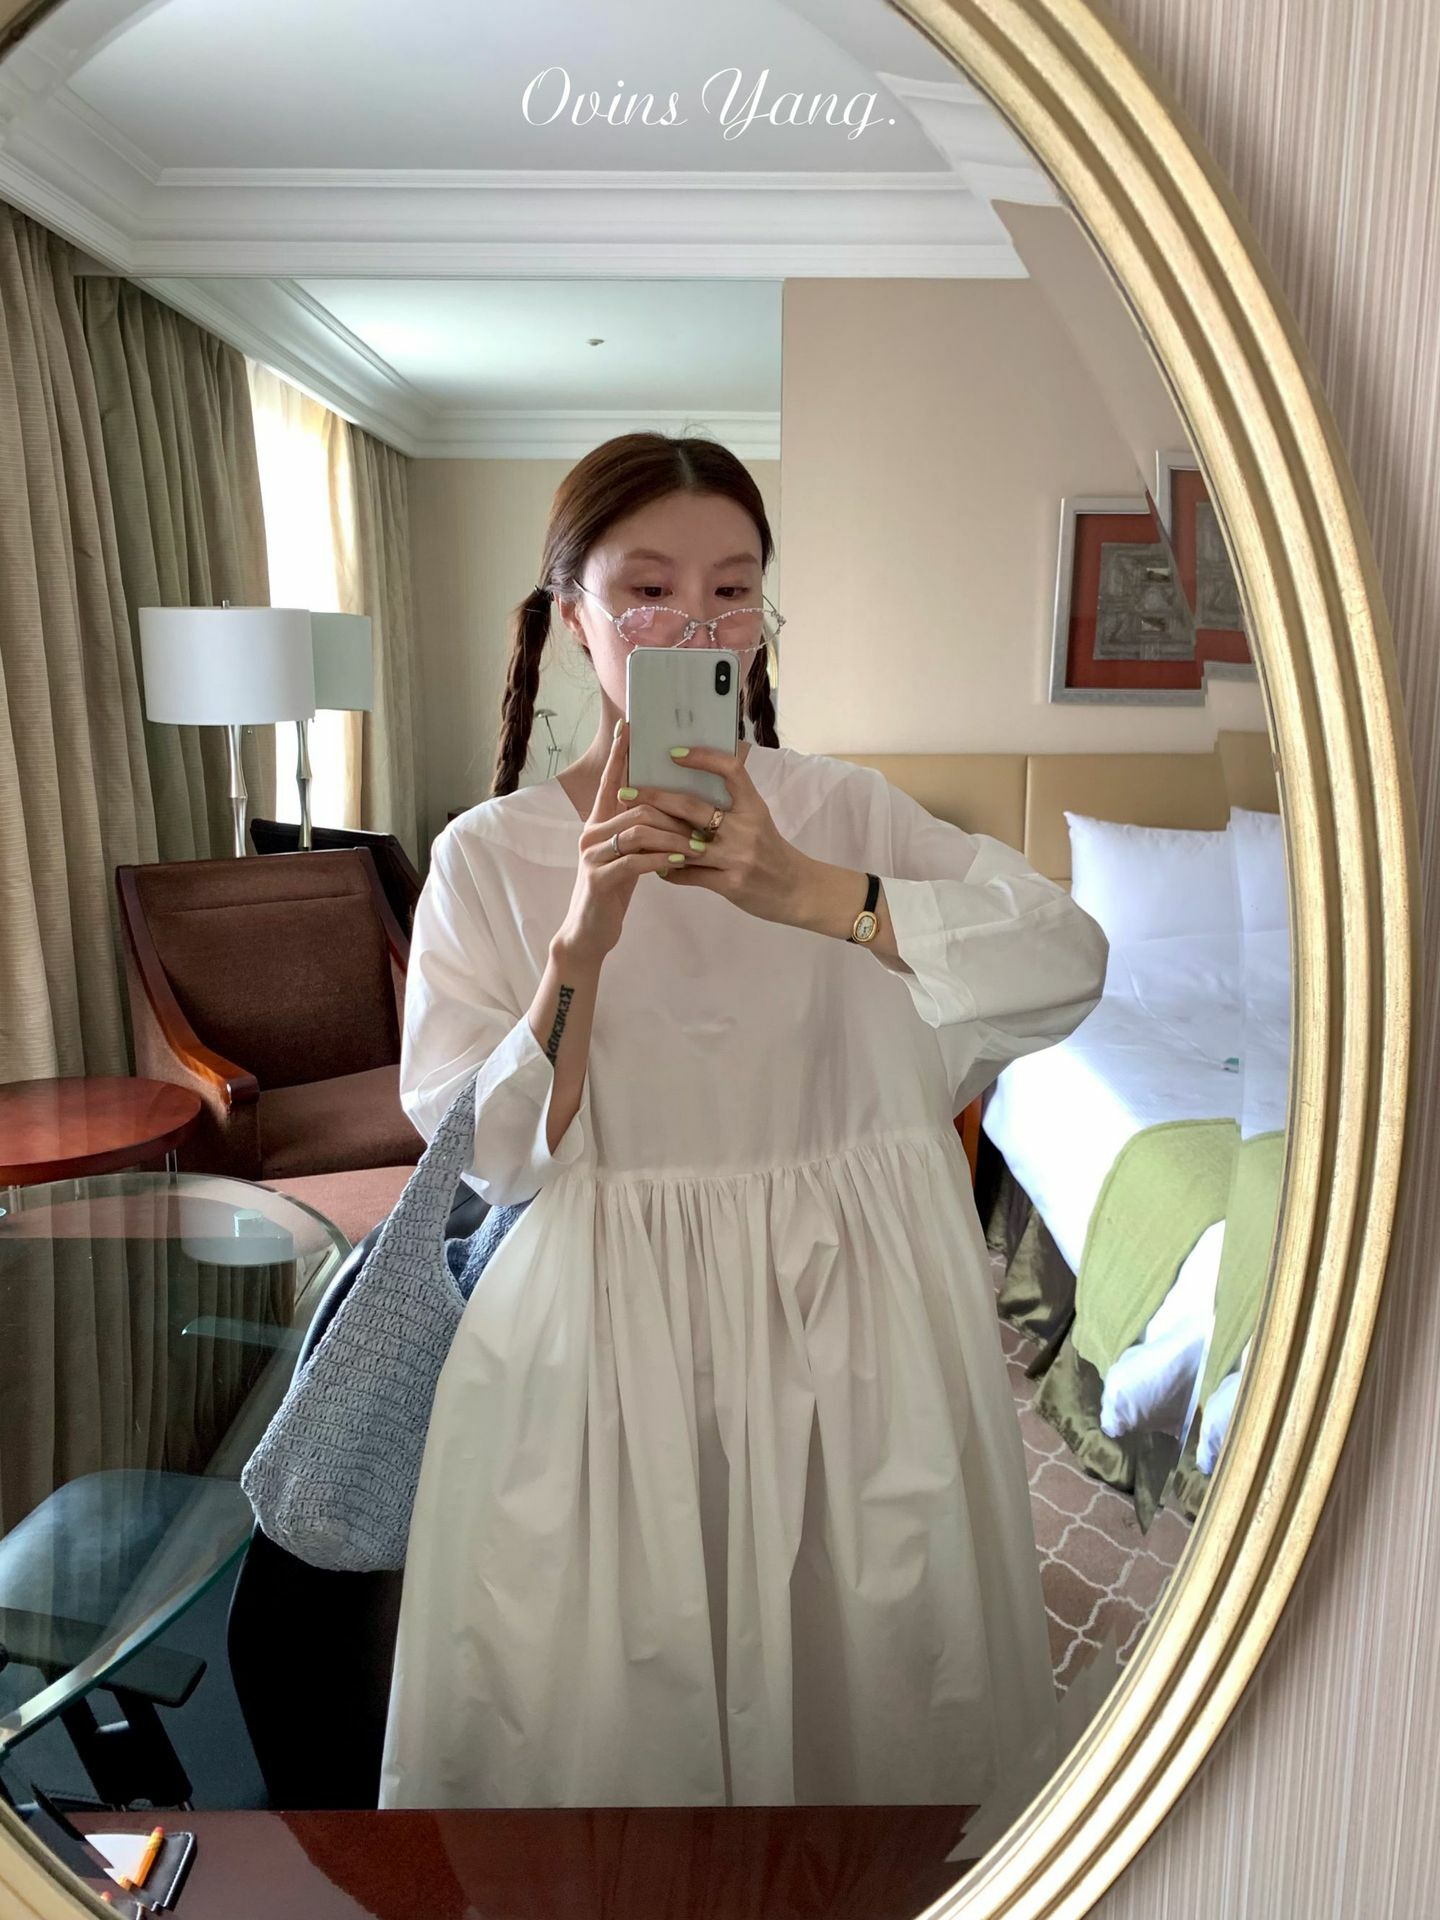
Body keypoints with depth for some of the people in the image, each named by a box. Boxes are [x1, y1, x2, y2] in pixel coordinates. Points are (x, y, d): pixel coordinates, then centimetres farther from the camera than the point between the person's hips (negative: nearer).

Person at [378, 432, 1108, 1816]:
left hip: (845, 1333, 1)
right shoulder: (489, 855, -3)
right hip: (607, 1342, 0)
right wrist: (583, 937, -23)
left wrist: (801, 892, -29)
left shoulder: (843, 810, -1)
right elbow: (484, 1159, -8)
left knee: (860, 1690, 14)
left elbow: (1070, 959, -16)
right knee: (607, 1715, 9)